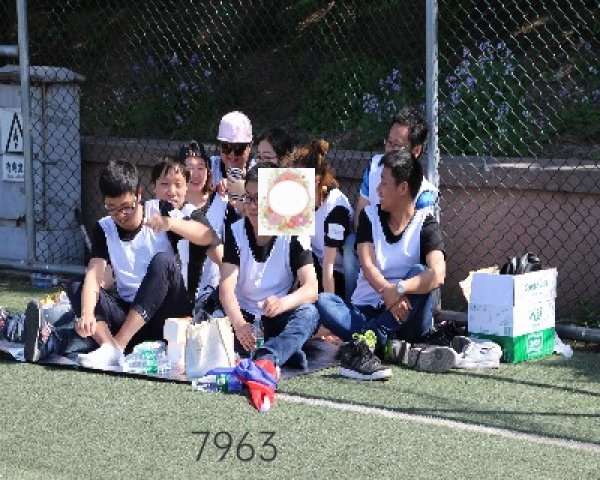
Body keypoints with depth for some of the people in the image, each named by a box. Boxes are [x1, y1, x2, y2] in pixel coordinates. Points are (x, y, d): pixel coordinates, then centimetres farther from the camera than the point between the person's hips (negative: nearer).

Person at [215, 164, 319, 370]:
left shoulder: (295, 236, -7)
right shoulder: (235, 232, -3)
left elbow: (311, 288, -19)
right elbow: (226, 286, -15)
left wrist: (284, 303, -44)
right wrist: (238, 323, -37)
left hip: (278, 320, -1)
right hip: (241, 316, 1)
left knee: (308, 313, -33)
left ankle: (264, 359, -55)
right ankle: (286, 353, -34)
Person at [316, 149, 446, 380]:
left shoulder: (425, 225, -4)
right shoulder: (370, 216, 6)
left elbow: (438, 274, -23)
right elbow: (367, 266, -9)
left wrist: (399, 290, -37)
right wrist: (387, 291, -29)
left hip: (406, 316, -2)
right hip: (366, 310, 3)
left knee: (419, 273, -29)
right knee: (323, 301, -23)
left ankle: (361, 345, -38)